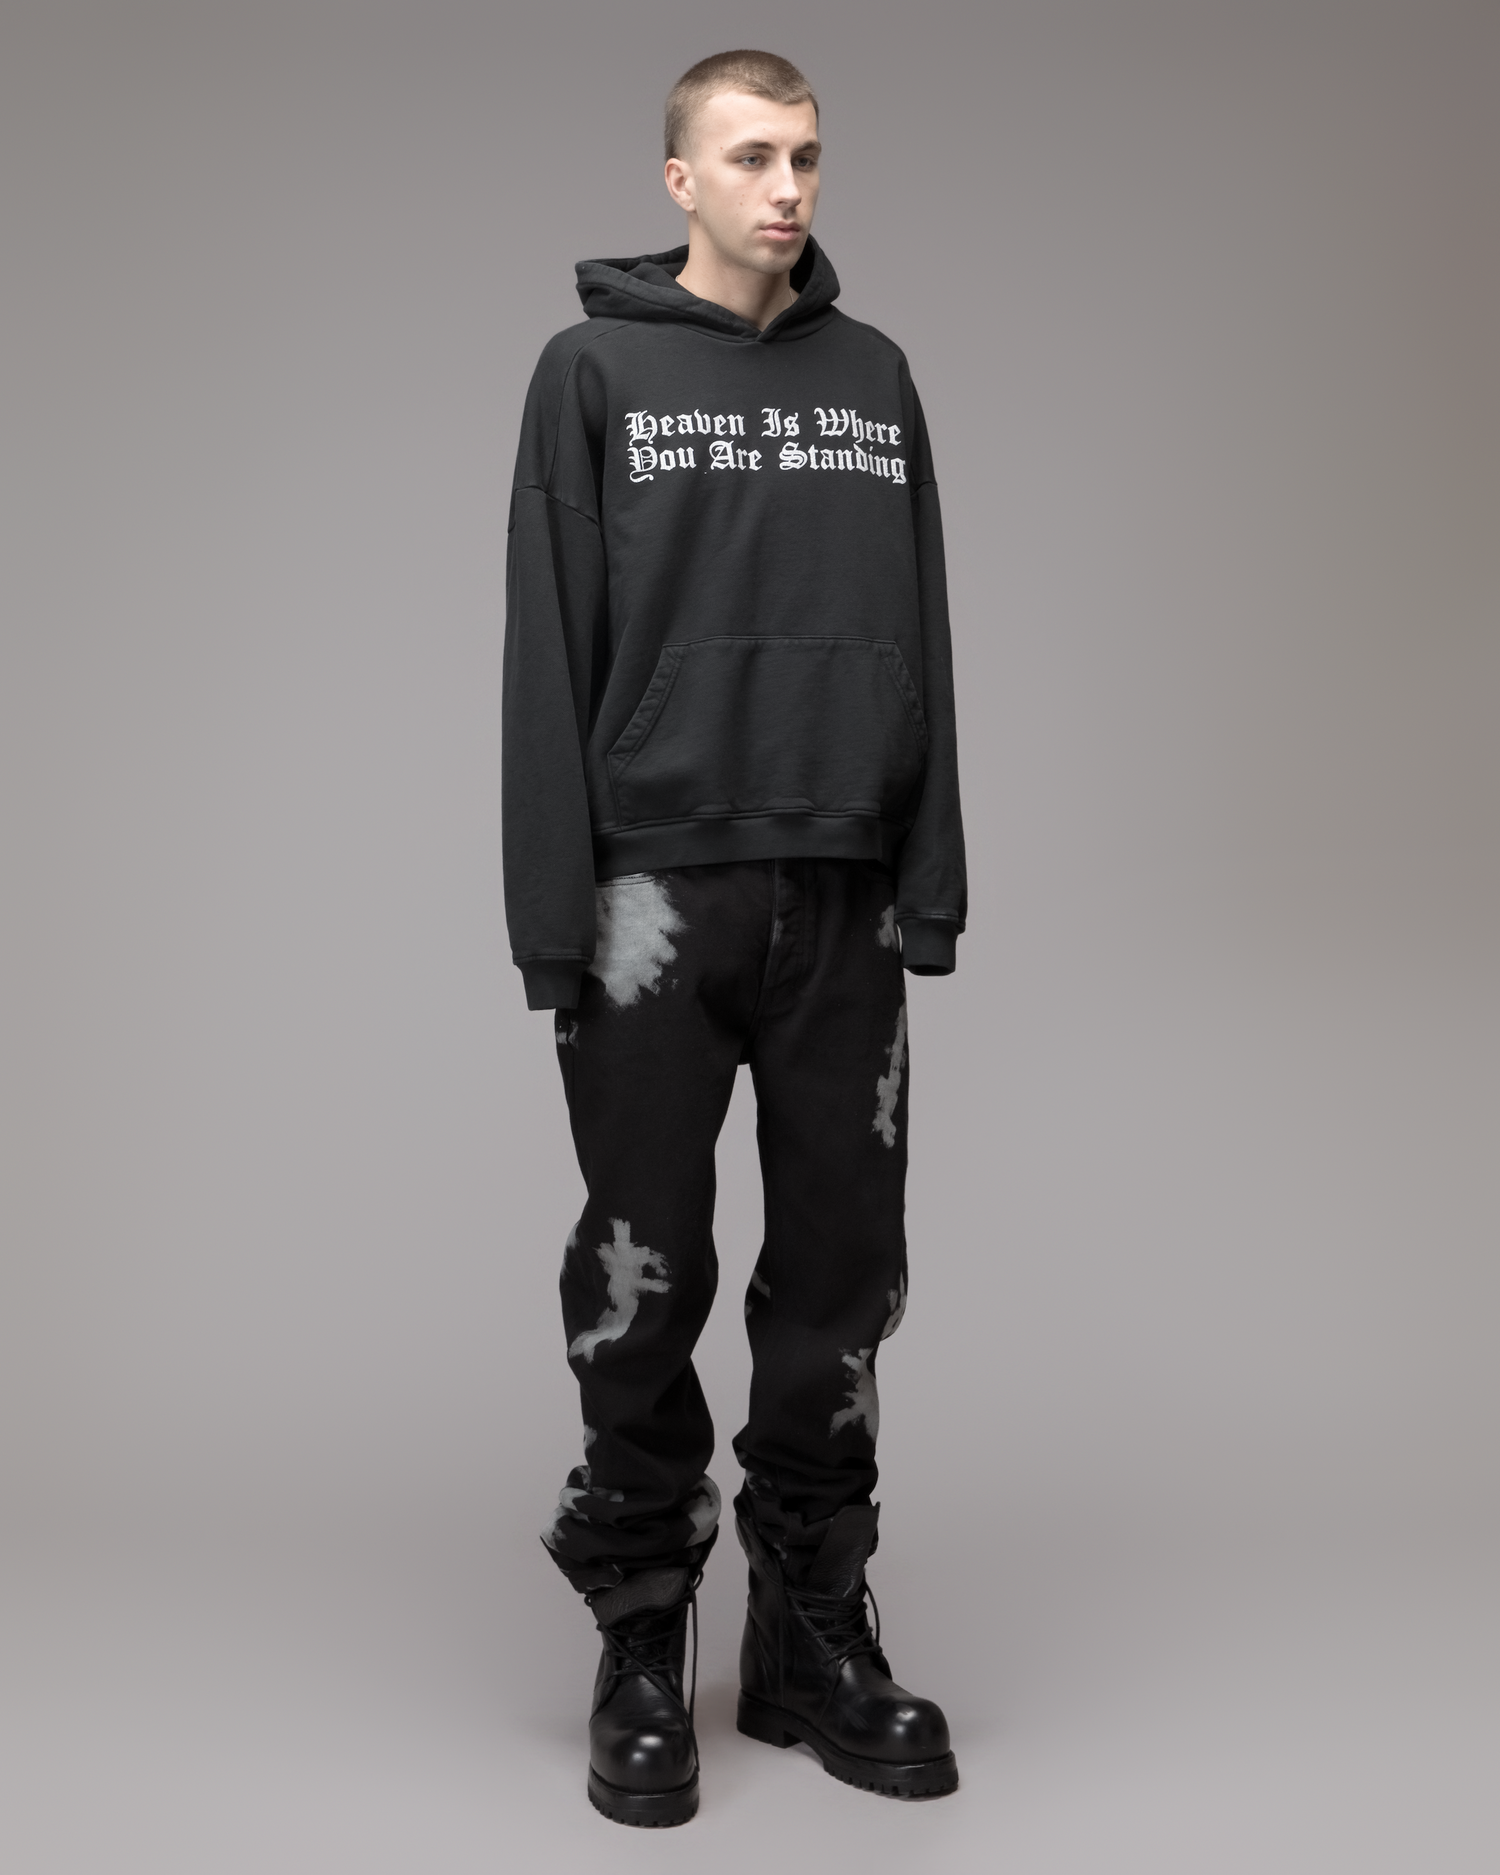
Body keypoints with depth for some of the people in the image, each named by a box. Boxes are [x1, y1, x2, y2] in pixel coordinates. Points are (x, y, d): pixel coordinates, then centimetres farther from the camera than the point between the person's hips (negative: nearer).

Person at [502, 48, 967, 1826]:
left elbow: (922, 645, 10)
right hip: (660, 895, -3)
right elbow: (548, 659, -3)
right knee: (644, 1284, 3)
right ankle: (640, 1643, 18)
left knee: (839, 1277, 7)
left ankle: (815, 1628, 22)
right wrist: (553, 919, -9)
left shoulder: (875, 376, 12)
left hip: (846, 900, 3)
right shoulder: (594, 371, 2)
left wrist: (931, 887, 4)